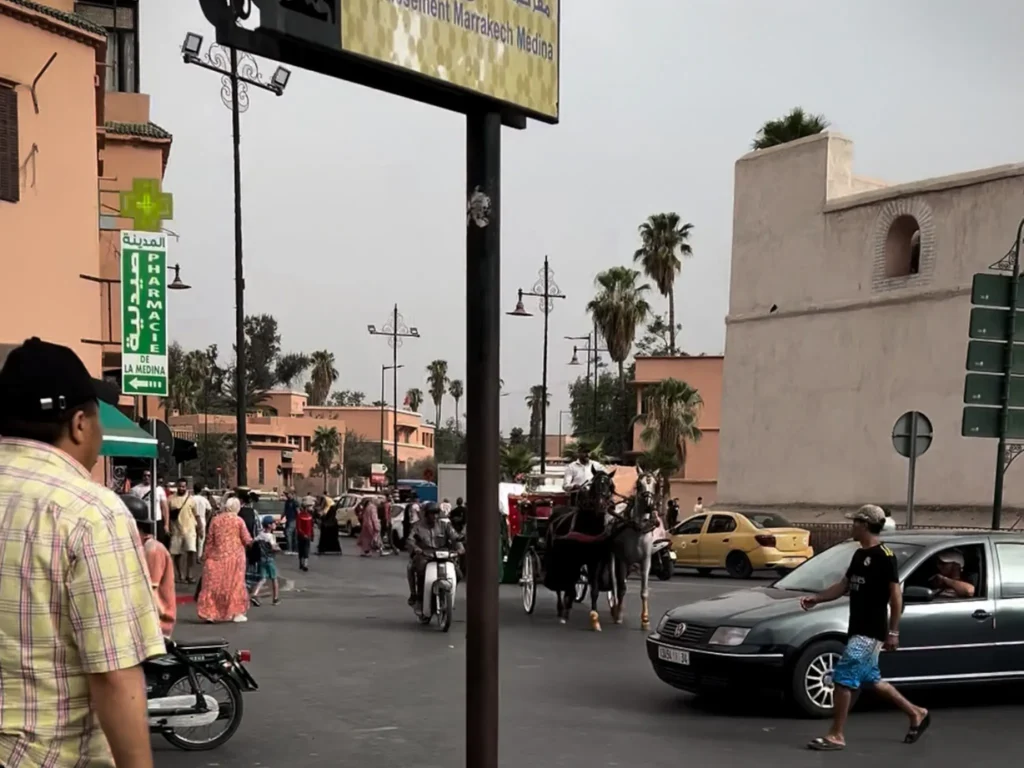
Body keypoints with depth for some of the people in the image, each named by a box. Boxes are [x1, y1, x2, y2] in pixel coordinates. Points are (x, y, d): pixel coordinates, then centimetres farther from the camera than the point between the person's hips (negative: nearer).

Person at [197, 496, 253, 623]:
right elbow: (247, 540, -5)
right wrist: (249, 541, 18)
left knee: (214, 584, 5)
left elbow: (209, 540, 3)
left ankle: (209, 613, 0)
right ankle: (236, 613, 9)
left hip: (217, 557, 2)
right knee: (235, 584, 7)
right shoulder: (238, 521, -7)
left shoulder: (215, 520, 0)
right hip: (234, 557, -2)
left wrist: (206, 555, 11)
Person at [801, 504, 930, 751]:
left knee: (843, 678, -10)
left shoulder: (884, 556, -14)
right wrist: (816, 598, 6)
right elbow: (844, 586, 19)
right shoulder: (859, 555, 12)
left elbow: (896, 595, -15)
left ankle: (836, 736, -3)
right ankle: (917, 714, 32)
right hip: (858, 629, 10)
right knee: (871, 679, 17)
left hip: (870, 632, -9)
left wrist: (893, 632, -16)